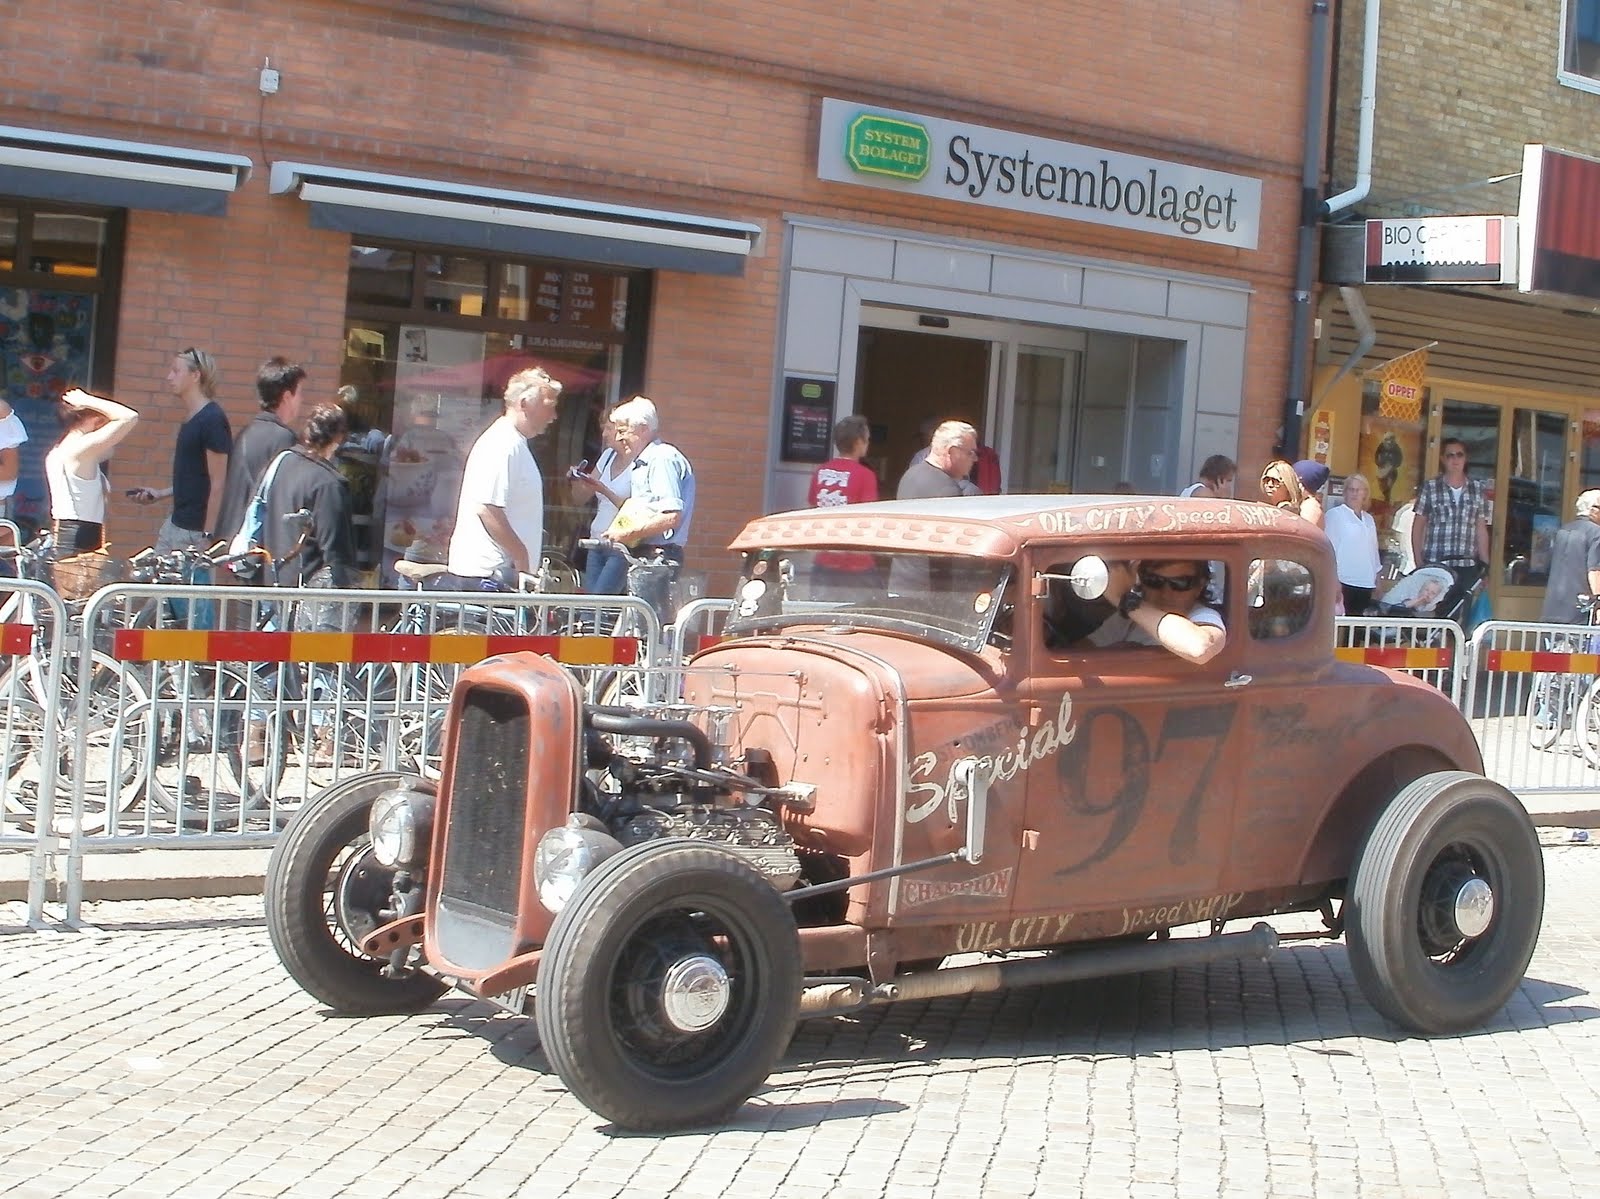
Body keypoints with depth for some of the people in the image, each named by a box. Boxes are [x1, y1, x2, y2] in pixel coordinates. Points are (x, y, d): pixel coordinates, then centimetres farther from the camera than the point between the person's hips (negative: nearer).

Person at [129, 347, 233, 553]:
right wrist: (160, 494, 16)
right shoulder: (190, 419, 13)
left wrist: (207, 536, -19)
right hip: (175, 523, 9)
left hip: (195, 532, -9)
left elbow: (218, 483, -17)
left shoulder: (212, 419, -15)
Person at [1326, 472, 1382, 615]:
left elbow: (1373, 549, 21)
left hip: (1366, 583, 6)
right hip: (1344, 582, -6)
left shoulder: (1368, 519, 20)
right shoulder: (1335, 514, 0)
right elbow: (1329, 548, -6)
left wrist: (1377, 577, 16)